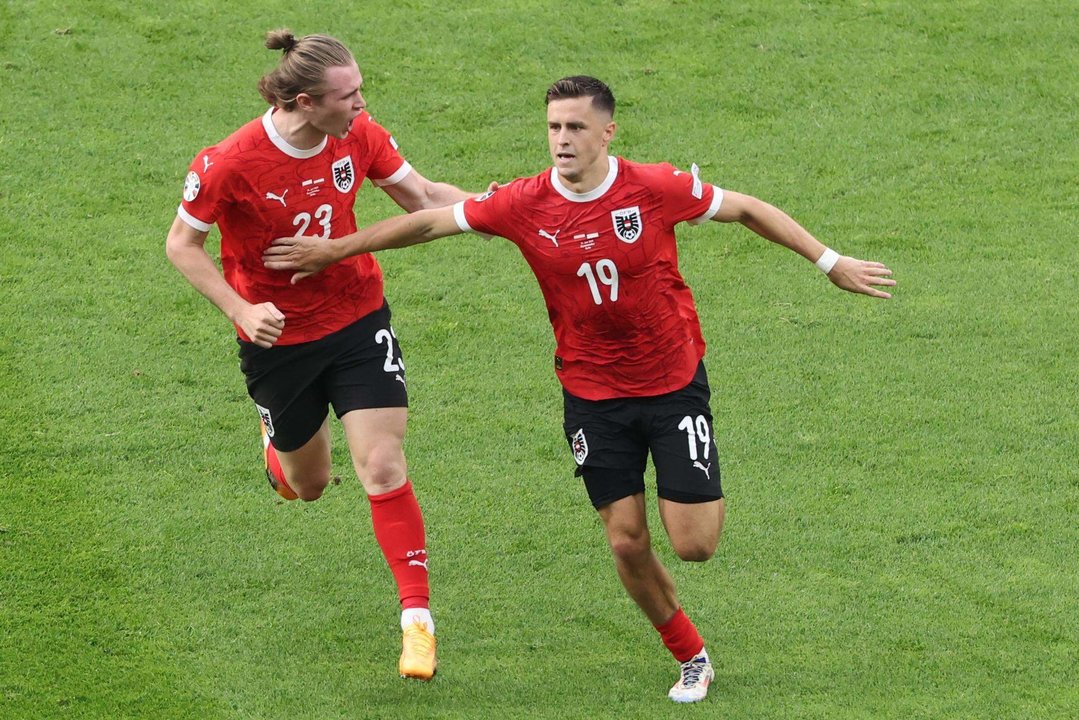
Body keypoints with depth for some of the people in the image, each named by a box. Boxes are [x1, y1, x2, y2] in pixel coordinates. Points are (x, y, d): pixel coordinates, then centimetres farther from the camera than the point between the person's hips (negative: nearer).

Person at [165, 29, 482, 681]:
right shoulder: (231, 163, -24)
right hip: (278, 335, -2)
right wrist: (241, 311, -23)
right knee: (310, 484, 15)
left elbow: (424, 196, 0)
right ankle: (278, 447, 54)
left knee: (383, 468, -11)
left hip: (358, 320, 2)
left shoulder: (358, 136, -12)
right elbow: (182, 245, -11)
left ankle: (417, 618, -4)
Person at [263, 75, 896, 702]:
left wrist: (831, 262, 2)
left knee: (694, 545, -6)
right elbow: (430, 221, -1)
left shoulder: (655, 188, -16)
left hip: (675, 384, -2)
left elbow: (746, 209, -2)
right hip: (594, 396, 2)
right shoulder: (526, 205, -11)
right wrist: (334, 250, 4)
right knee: (627, 542, 2)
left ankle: (708, 498, 31)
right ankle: (692, 657, 24)